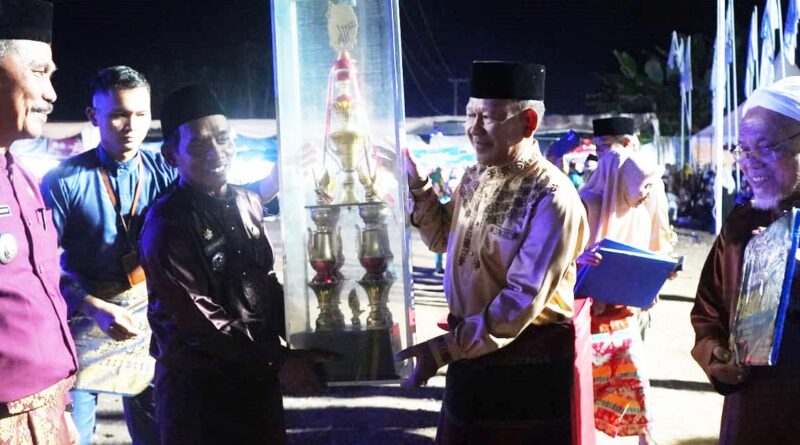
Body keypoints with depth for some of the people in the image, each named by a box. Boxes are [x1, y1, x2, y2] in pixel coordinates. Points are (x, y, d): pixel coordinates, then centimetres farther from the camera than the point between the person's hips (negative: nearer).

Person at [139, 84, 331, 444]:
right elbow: (198, 319, -18)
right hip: (198, 386, -6)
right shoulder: (167, 224, -14)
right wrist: (278, 361, -17)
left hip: (258, 375, 6)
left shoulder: (248, 204, 6)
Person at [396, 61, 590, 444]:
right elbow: (444, 239, 20)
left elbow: (523, 301, -25)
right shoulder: (474, 178, 3)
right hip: (471, 352, 7)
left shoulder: (551, 197, -21)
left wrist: (443, 349, -25)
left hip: (528, 369, -7)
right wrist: (417, 186, 3)